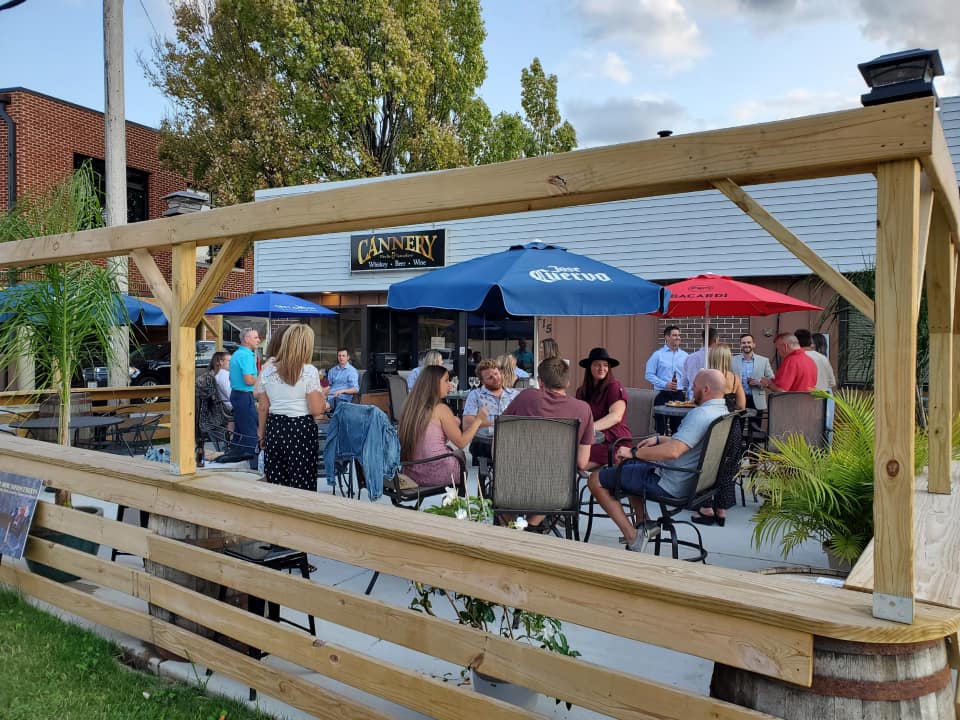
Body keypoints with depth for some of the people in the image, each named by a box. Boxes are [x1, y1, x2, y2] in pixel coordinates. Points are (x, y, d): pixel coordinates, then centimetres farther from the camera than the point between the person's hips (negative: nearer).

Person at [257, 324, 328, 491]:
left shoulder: (268, 370, 5)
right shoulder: (309, 371, -9)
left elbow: (264, 407, 10)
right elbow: (316, 410, -11)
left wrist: (261, 432, 23)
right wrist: (322, 395, 8)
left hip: (274, 428, 5)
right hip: (302, 430, -4)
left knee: (275, 487, 10)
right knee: (302, 487, 1)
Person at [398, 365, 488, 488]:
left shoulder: (412, 406, 4)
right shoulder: (441, 409, -15)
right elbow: (461, 442, -9)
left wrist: (452, 424, 14)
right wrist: (478, 420, 0)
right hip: (435, 472, -6)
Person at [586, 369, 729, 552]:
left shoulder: (700, 414, -25)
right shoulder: (722, 412, 8)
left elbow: (672, 451, -35)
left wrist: (633, 453, -25)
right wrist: (659, 439, 12)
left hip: (671, 485, -10)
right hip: (690, 481, 10)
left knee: (596, 479, -5)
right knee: (629, 466, 32)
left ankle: (632, 536, -8)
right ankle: (646, 523, 20)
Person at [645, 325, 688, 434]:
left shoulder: (685, 356, 8)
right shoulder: (658, 355, -2)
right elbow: (649, 375, -5)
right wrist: (665, 384, -13)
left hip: (679, 395, 3)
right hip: (663, 396, -3)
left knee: (677, 428, 7)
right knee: (661, 428, 0)